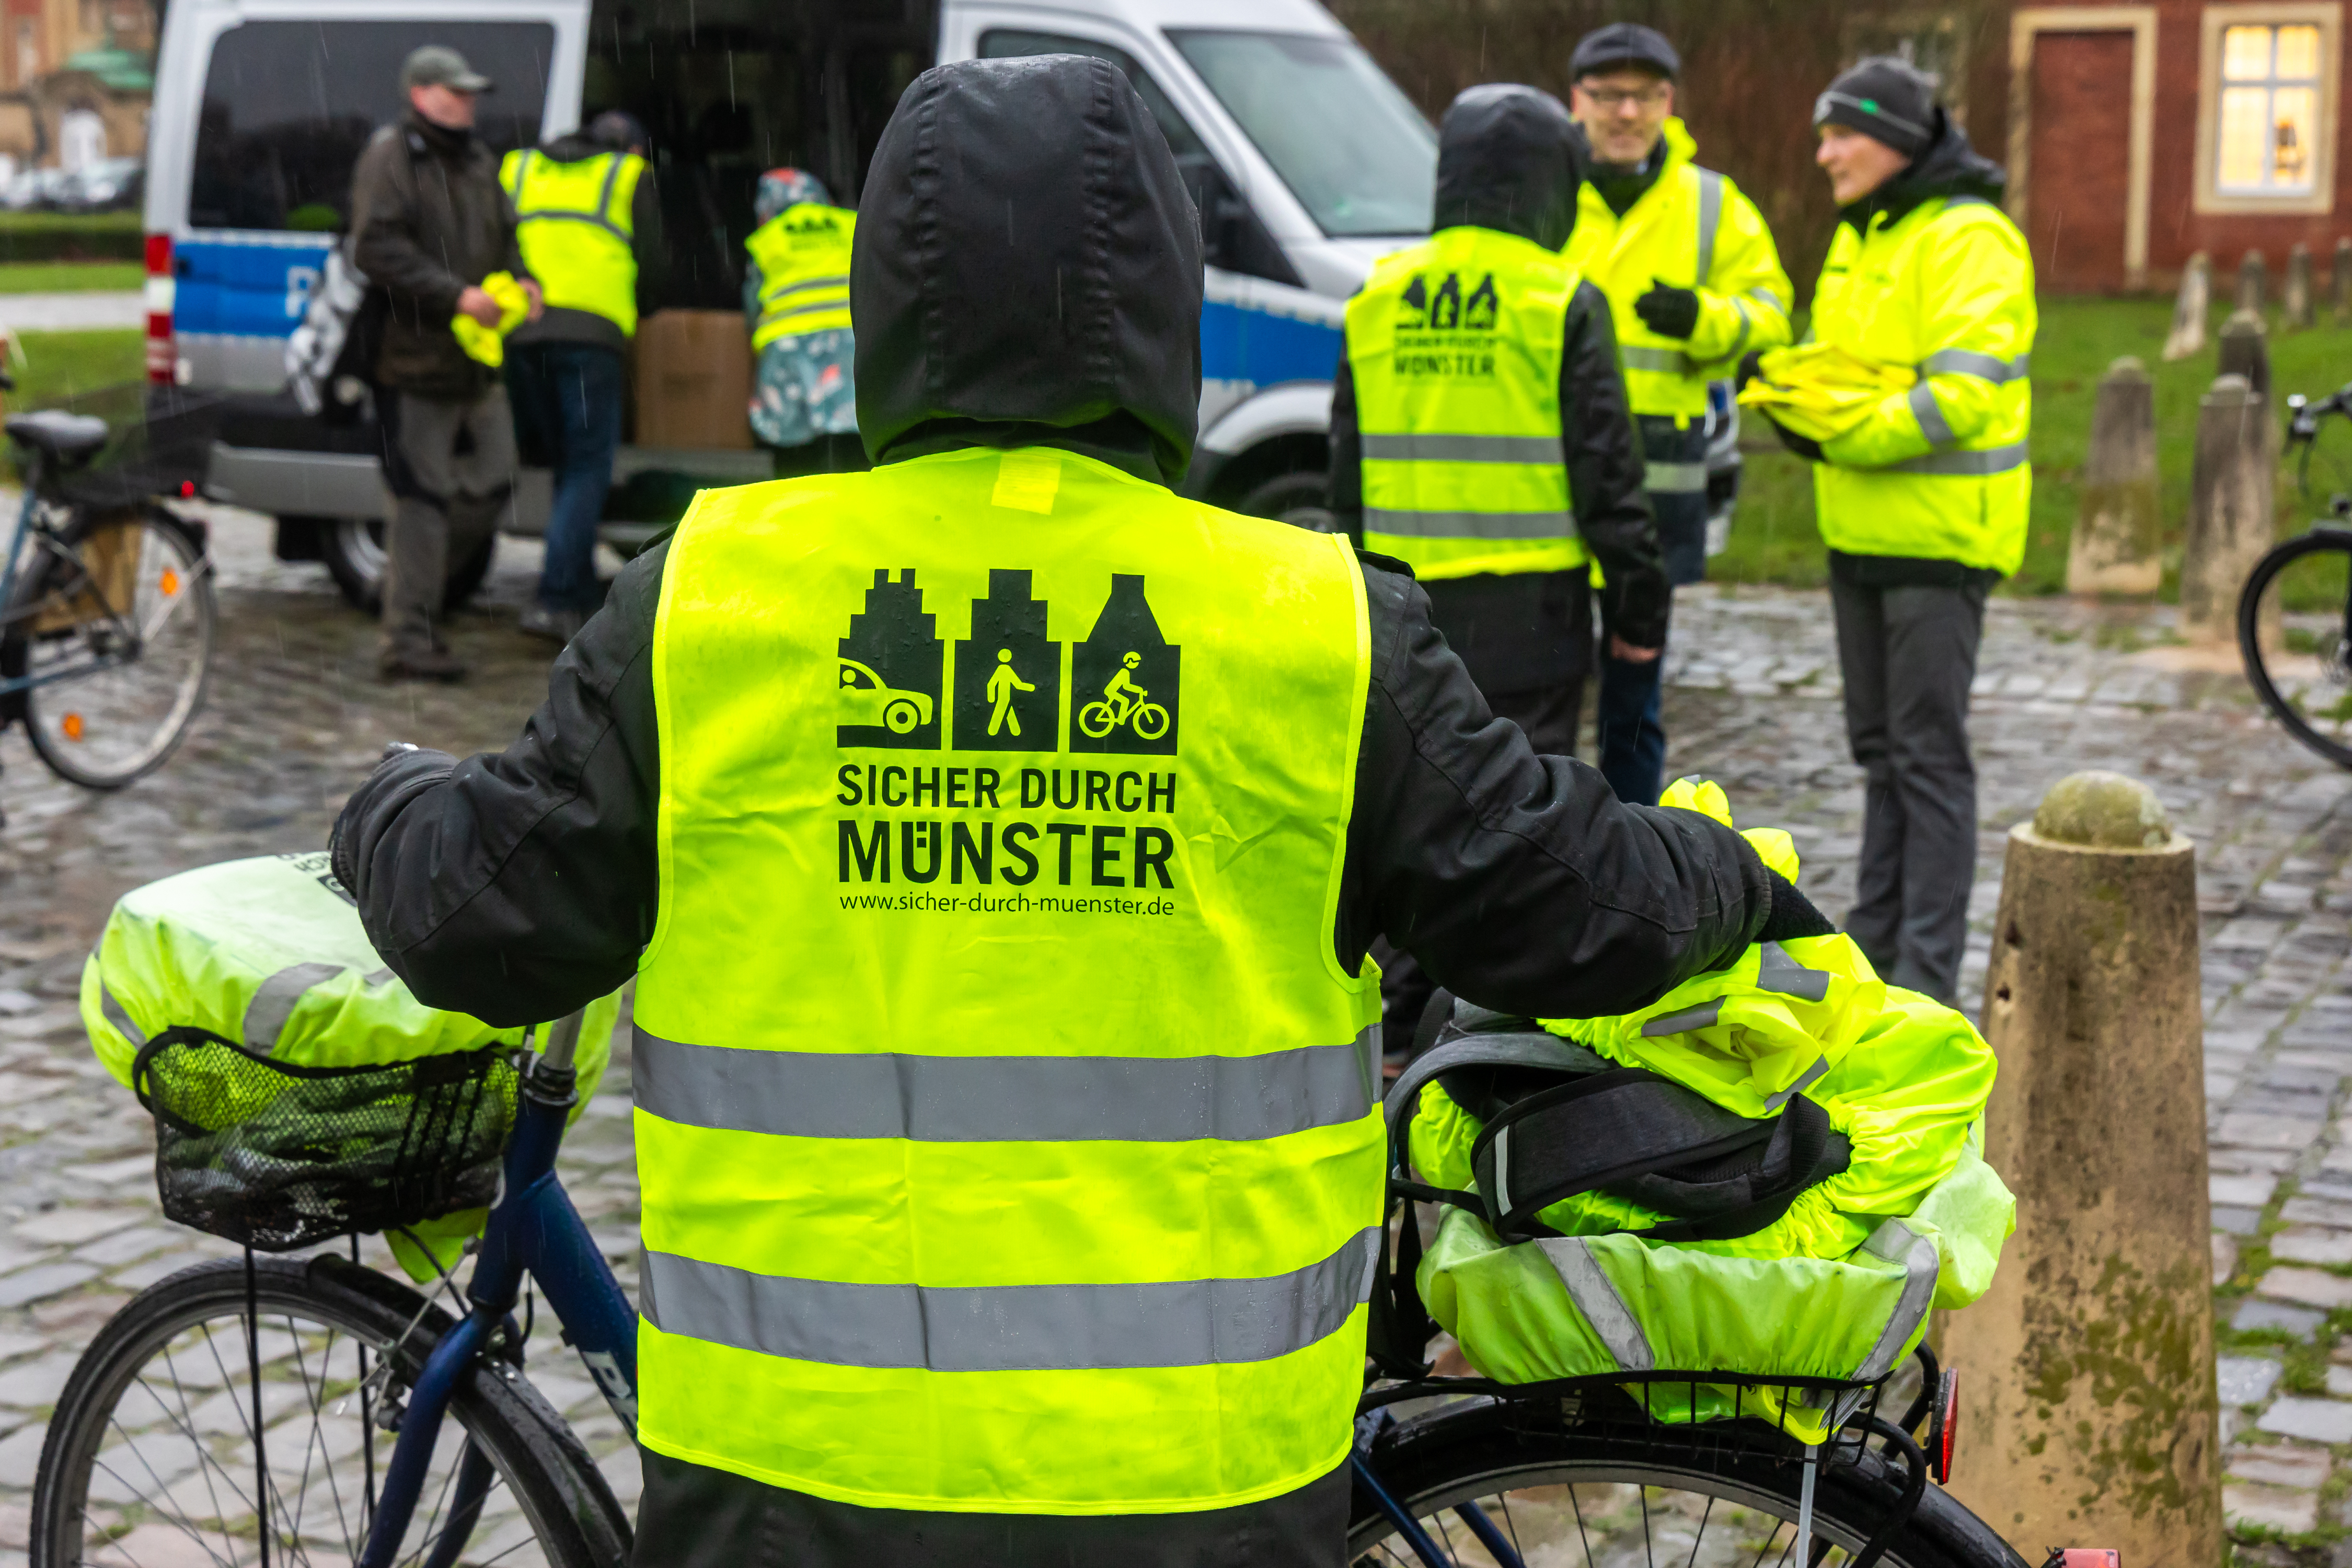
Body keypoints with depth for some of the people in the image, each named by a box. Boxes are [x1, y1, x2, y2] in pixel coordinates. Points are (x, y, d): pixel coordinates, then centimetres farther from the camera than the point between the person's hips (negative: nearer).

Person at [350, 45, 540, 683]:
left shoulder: (478, 160, 19)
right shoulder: (389, 158, -6)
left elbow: (504, 235, 27)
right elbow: (377, 248, -17)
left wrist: (521, 279, 4)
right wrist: (457, 296, -23)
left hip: (477, 364, 8)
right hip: (415, 360, -8)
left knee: (492, 484, 10)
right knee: (423, 498, -7)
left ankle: (412, 577, 28)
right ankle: (407, 639, -3)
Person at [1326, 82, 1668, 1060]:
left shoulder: (1378, 304, 7)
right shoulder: (1563, 304, -8)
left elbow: (1348, 468, 13)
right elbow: (1605, 474, -8)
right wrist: (1639, 606, -1)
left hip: (1407, 597, 5)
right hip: (1526, 602, -5)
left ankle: (1398, 1018, 19)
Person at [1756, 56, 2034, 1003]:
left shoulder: (1969, 240, -13)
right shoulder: (1858, 239, 16)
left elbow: (1963, 393, -22)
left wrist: (1848, 436, -20)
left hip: (1939, 535, -9)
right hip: (1863, 532, 9)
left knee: (1928, 752, -6)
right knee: (1879, 747, 15)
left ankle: (1929, 973, -1)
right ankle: (1877, 941, 25)